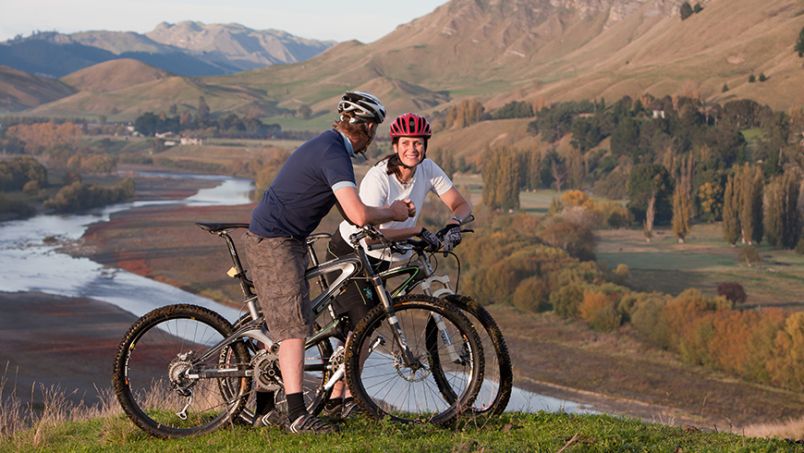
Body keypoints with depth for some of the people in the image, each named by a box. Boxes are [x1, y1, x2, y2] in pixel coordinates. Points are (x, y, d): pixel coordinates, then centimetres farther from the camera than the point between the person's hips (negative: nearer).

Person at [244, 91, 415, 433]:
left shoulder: (329, 145, 13)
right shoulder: (334, 154, -20)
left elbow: (347, 211, 19)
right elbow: (359, 216, -29)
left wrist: (391, 211, 8)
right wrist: (392, 213, -10)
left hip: (270, 240, 11)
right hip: (275, 242, -11)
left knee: (280, 325, 14)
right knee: (294, 326, -13)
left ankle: (264, 410, 19)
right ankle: (297, 416, -16)